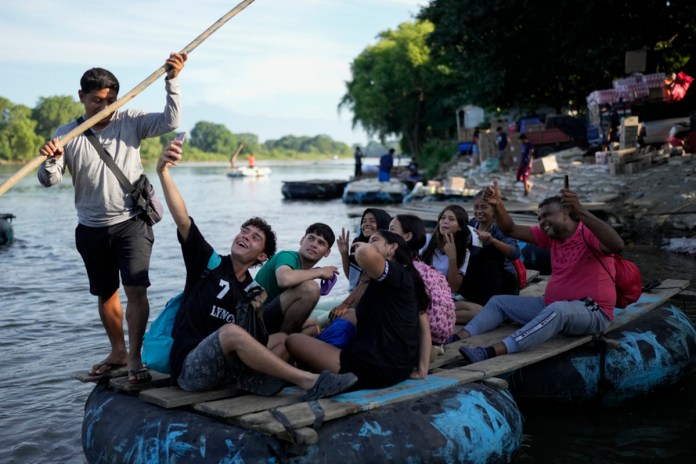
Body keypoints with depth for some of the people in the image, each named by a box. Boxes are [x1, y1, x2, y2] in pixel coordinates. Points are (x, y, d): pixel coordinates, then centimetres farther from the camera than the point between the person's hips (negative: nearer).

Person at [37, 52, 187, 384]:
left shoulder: (130, 122, -2)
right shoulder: (67, 135, -1)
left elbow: (170, 122, -13)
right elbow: (49, 181, -8)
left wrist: (172, 81, -21)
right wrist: (50, 160, -30)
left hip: (132, 222, -2)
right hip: (92, 229, 3)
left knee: (135, 289, -15)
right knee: (105, 293, 15)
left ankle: (135, 357, -5)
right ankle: (118, 352, 32)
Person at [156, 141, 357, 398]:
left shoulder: (251, 290, 13)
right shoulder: (210, 261, 0)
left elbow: (251, 338, 14)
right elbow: (182, 219, -16)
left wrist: (256, 313, -6)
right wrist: (163, 173, -29)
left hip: (226, 366, 6)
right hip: (189, 369, -5)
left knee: (282, 338, -6)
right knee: (231, 330, -33)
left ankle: (253, 378, -38)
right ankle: (308, 381, -35)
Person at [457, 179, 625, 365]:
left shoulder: (588, 233, -13)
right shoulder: (551, 234, 8)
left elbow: (617, 246, -35)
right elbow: (511, 230, 7)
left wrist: (581, 211, -45)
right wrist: (498, 205, -12)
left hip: (591, 312, -9)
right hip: (552, 306, 9)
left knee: (557, 309, -41)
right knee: (499, 301, 7)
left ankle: (493, 352, -53)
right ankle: (461, 337, -14)